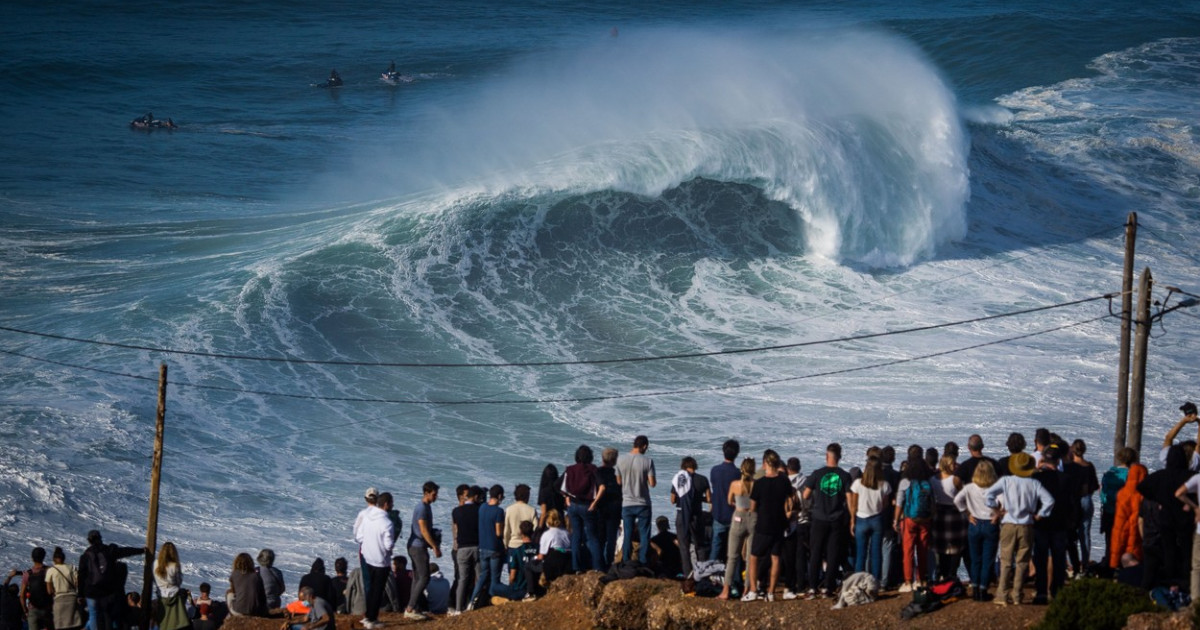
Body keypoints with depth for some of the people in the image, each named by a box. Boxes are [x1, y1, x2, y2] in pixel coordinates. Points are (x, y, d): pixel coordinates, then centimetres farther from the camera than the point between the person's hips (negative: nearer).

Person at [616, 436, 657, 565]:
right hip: (643, 504, -2)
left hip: (626, 504, 3)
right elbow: (652, 483, -11)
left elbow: (618, 481, 5)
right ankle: (643, 563, 3)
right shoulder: (647, 461, -12)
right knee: (644, 535, 5)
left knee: (627, 535, 8)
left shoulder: (621, 460, -3)